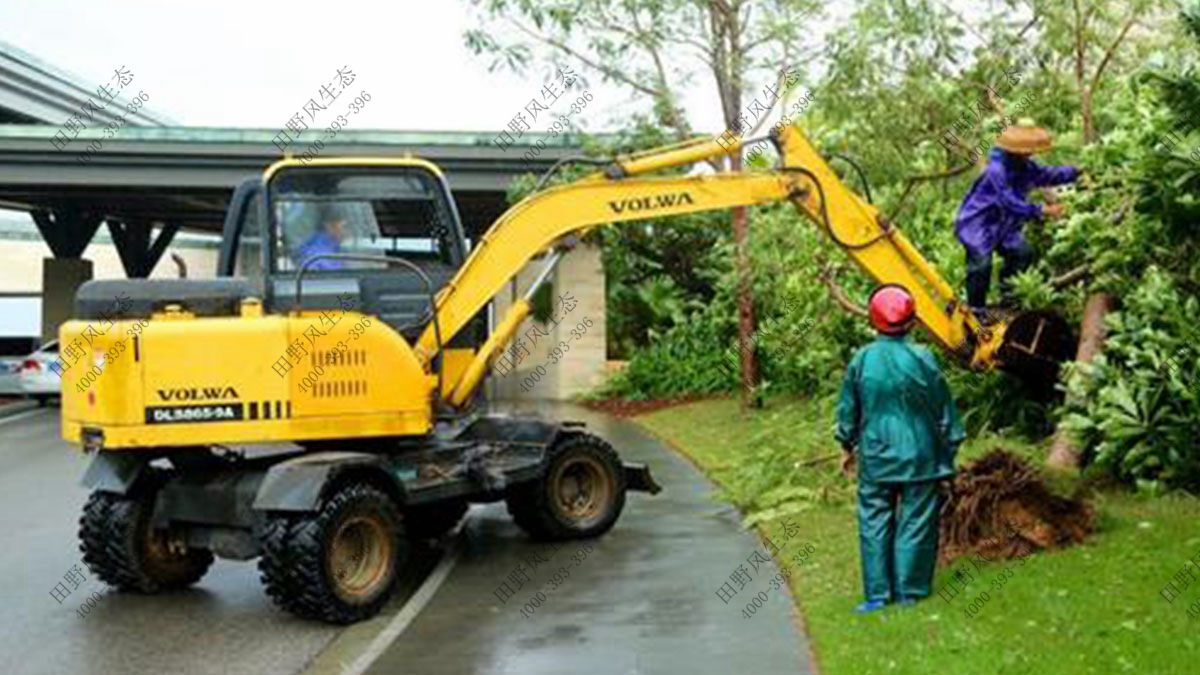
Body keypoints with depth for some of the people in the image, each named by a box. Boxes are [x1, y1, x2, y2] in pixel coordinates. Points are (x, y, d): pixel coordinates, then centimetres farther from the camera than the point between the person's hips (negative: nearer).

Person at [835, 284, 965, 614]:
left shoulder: (861, 360, -4)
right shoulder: (921, 358, -11)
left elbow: (848, 408, 6)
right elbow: (943, 408, -2)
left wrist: (847, 445, 20)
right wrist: (951, 445, 11)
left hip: (875, 454, 2)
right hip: (918, 454, -2)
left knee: (874, 521, 9)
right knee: (915, 521, 8)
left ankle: (877, 593, 10)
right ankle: (909, 590, 12)